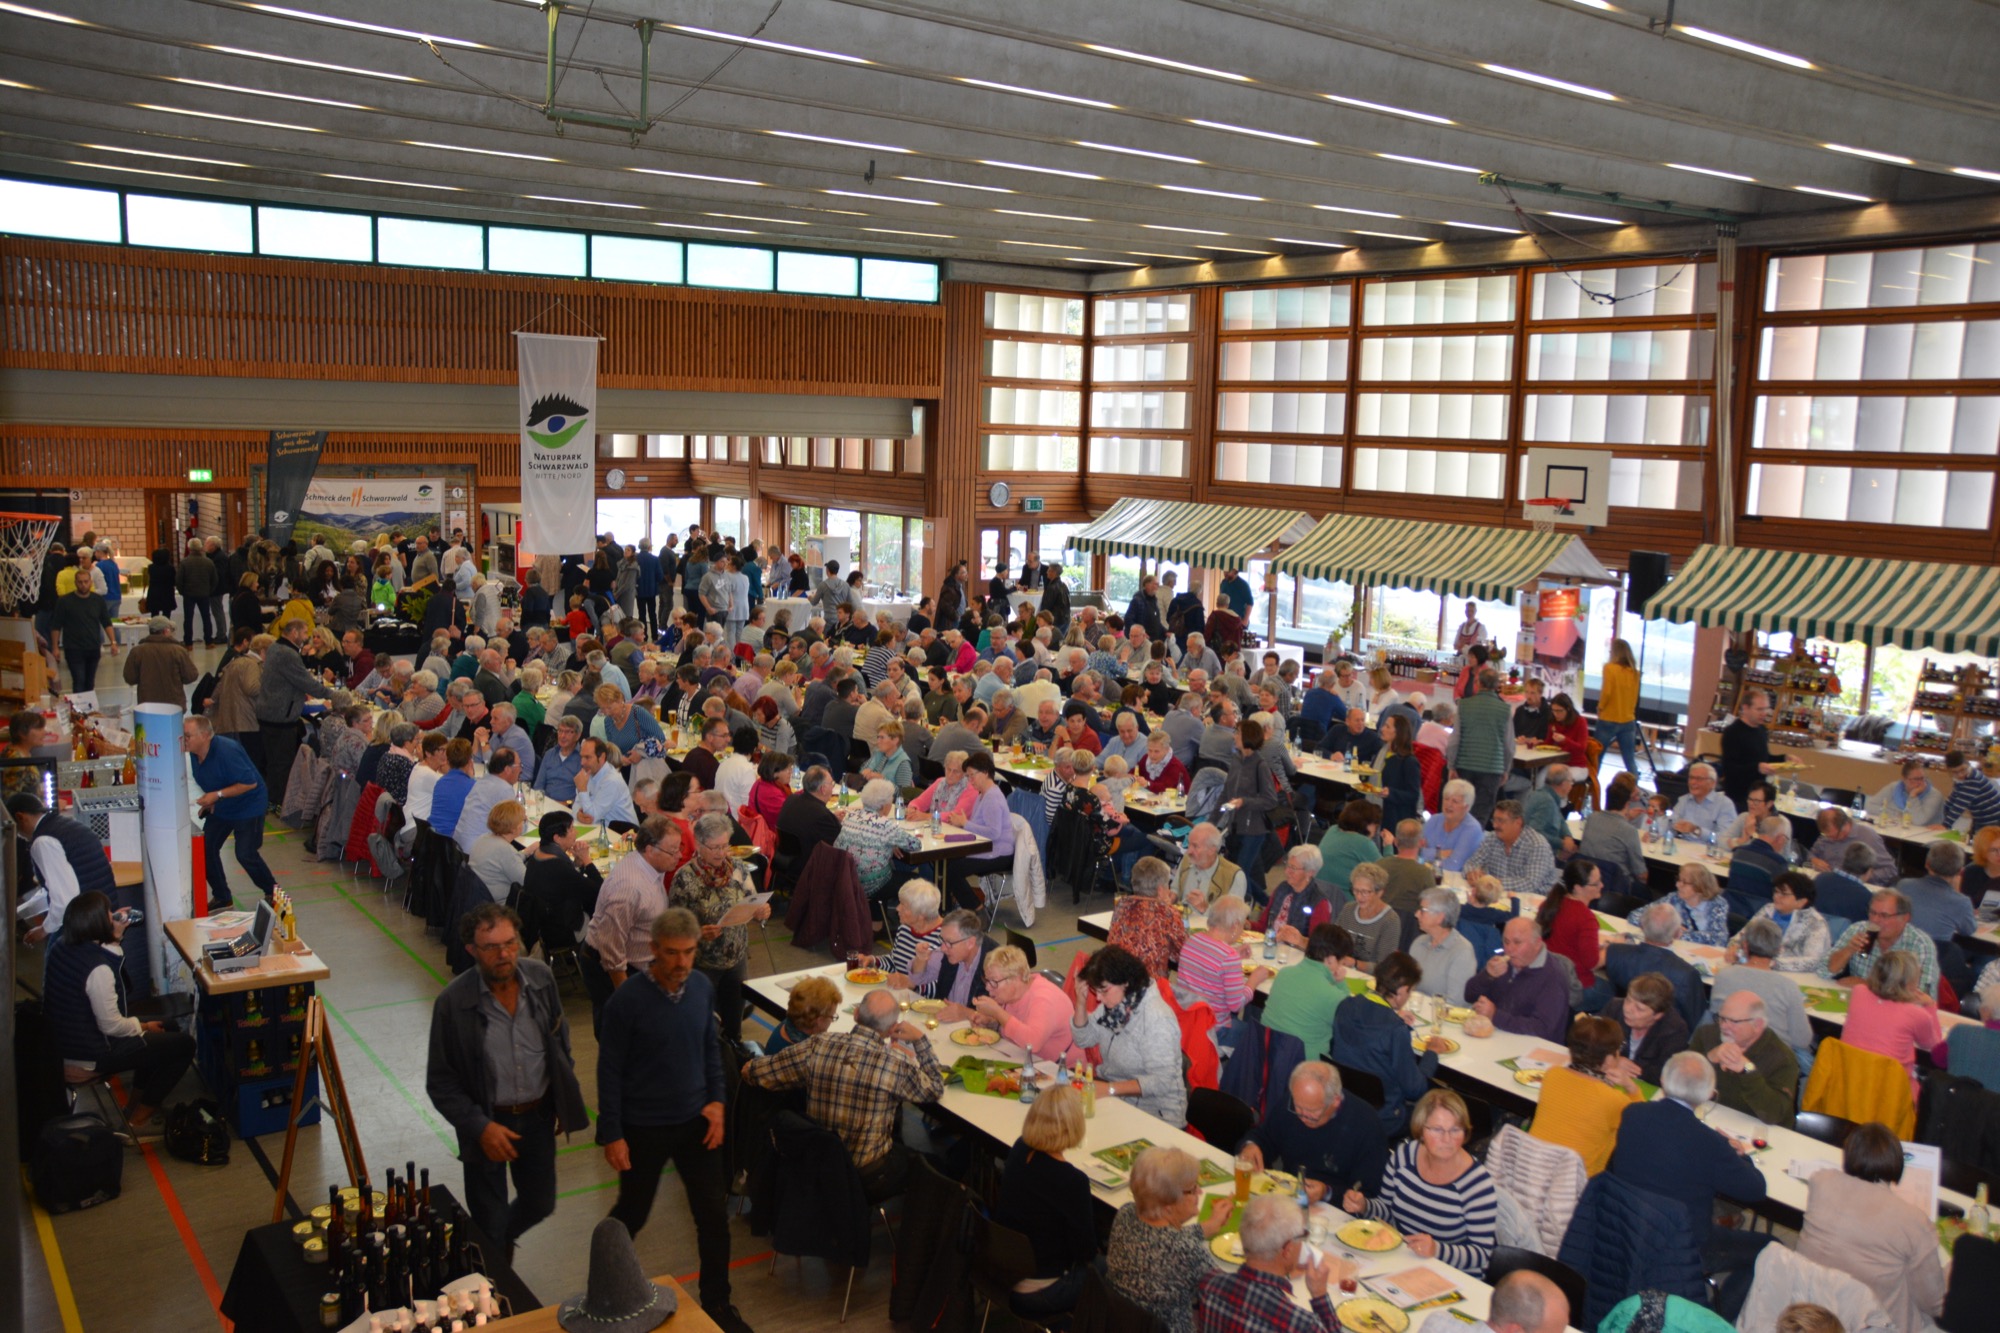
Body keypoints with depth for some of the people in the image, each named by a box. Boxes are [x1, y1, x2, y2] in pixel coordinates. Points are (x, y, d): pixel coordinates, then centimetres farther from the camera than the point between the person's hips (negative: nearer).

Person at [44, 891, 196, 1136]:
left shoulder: (60, 946, -5)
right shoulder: (98, 969, -31)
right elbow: (111, 1025, -24)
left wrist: (115, 936, 2)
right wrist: (143, 1027, -6)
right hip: (91, 1058, -9)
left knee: (164, 1031, 24)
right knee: (183, 1044, 0)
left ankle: (137, 1101, 31)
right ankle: (139, 1118, 10)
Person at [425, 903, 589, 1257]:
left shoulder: (541, 978, -11)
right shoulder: (453, 1002, -21)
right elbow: (440, 1082, -13)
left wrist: (565, 1102, 8)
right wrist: (480, 1127, -21)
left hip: (538, 1115, 4)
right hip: (487, 1124, -4)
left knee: (540, 1204, 20)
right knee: (489, 1221, 9)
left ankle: (504, 1236, 53)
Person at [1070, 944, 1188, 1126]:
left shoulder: (1157, 1019, -21)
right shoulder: (1114, 1003, 2)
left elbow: (1162, 1081, -24)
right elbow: (1084, 1039, 12)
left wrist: (1110, 1089, -32)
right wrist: (1081, 1002, -5)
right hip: (1113, 1095, 8)